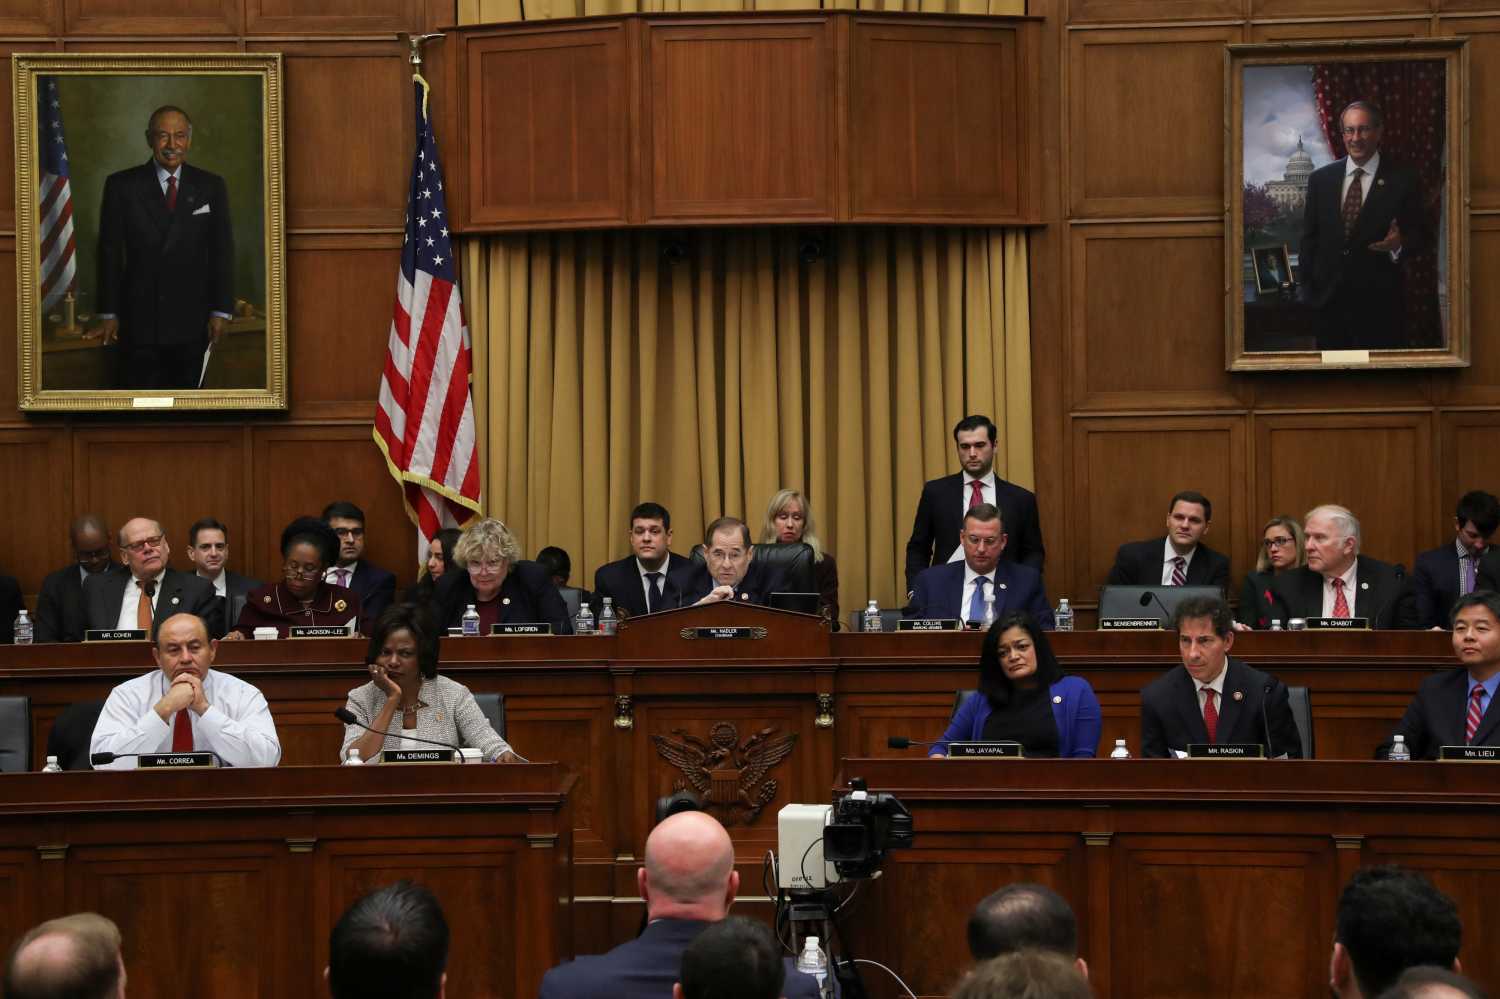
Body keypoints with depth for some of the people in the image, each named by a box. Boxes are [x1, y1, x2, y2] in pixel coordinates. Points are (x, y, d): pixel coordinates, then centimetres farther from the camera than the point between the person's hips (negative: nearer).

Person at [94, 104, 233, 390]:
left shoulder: (211, 186, 4)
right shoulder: (121, 185, 0)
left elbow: (222, 251, 4)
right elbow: (110, 252, 2)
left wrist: (221, 311, -1)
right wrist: (109, 314, 1)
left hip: (192, 322, 1)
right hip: (139, 320, -1)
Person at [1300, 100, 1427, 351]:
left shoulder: (1403, 180, -2)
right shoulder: (1320, 179, 7)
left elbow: (1419, 235, 1)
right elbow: (1309, 237, 11)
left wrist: (1399, 244, -21)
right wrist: (1308, 288, 5)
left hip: (1380, 304, -3)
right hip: (1328, 300, 3)